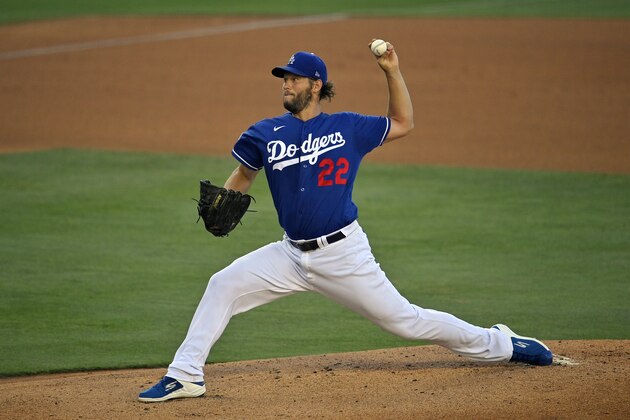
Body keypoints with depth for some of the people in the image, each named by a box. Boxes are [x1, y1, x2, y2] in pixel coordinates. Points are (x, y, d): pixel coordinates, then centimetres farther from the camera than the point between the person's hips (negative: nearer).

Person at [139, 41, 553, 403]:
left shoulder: (348, 128, -1)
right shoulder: (266, 134, 3)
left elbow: (403, 124, 11)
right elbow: (243, 177, 14)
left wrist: (392, 71, 0)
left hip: (344, 254, -3)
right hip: (292, 253, 3)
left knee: (403, 319, -1)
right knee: (223, 285, -10)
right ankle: (185, 376, -4)